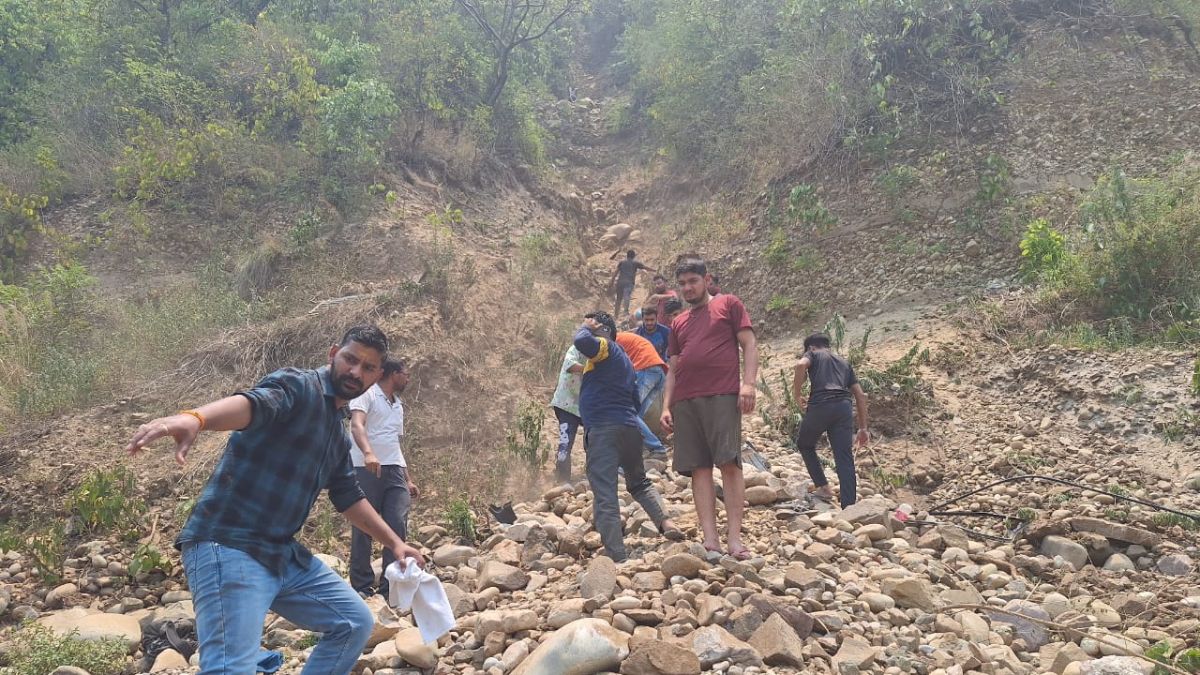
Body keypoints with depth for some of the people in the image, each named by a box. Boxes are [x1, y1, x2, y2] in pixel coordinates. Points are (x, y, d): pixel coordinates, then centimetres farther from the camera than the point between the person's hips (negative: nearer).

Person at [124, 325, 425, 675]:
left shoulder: (338, 433, 17)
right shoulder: (297, 386, -10)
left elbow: (349, 496, 28)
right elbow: (254, 401, -32)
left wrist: (395, 543, 28)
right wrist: (194, 418, -53)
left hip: (283, 554, 9)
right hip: (229, 548, -9)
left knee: (356, 622, 14)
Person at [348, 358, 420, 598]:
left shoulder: (398, 405, 25)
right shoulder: (367, 394, 1)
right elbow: (356, 425, -16)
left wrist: (408, 479, 22)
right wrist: (368, 453, -34)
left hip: (394, 471, 6)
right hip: (366, 470, -6)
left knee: (398, 527, -6)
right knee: (363, 530, 0)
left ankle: (389, 588, -1)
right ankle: (362, 587, 9)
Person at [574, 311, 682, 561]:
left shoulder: (605, 347, -2)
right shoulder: (624, 359, 25)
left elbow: (581, 342, -24)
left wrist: (585, 328, -2)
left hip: (602, 430, -9)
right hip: (629, 428, 9)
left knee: (604, 496, -10)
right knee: (639, 482, 26)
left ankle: (617, 558, -16)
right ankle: (665, 522, 5)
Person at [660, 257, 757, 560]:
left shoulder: (729, 304, 11)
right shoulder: (678, 323, 25)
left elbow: (749, 344, 3)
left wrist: (748, 383, -12)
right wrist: (666, 406, 12)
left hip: (722, 396, -5)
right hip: (685, 401, 5)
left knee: (729, 463, -12)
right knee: (699, 468, -2)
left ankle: (735, 539, -12)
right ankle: (710, 540, -4)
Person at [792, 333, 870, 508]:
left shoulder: (813, 354, 19)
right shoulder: (844, 363, 32)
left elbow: (801, 365, -8)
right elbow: (861, 395, 25)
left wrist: (797, 394, 2)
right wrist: (863, 428, 25)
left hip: (820, 405, -3)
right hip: (844, 407, 4)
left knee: (805, 445, 22)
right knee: (845, 459, 3)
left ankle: (823, 487, 15)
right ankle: (849, 507, -4)